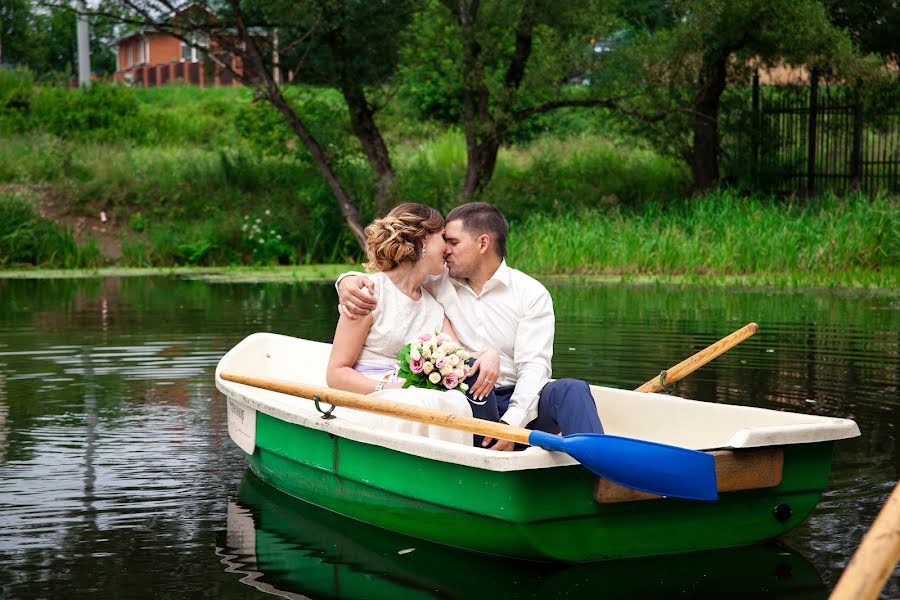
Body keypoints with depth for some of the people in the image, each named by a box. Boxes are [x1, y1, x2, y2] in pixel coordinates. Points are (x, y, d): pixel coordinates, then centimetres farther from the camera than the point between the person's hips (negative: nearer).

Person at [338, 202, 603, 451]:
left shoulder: (532, 293, 4)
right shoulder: (437, 283, 12)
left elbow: (534, 365, -6)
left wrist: (512, 423, -23)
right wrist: (349, 281, -8)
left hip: (518, 407, 0)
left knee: (571, 390, -31)